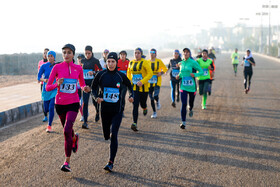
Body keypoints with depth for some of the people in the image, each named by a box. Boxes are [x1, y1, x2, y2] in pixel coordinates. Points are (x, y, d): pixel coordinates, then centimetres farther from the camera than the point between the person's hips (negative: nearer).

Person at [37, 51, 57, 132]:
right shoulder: (44, 66, -5)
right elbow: (39, 77, -4)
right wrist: (44, 80, -22)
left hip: (55, 90, -1)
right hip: (46, 90, 1)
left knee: (51, 107, -16)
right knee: (46, 109, 9)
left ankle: (49, 126, -4)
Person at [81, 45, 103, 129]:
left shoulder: (95, 61, -4)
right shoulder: (83, 61, 9)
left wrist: (93, 73, -21)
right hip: (85, 83, 3)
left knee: (94, 100, 9)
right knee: (85, 102, -7)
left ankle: (97, 112, 44)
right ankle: (85, 122, -9)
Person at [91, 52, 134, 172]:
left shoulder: (121, 76, -3)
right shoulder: (101, 75, -3)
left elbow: (130, 86, 13)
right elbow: (94, 87, 6)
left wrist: (131, 96, -6)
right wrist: (96, 97, -14)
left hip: (117, 110, -2)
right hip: (104, 109, 2)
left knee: (113, 135, -13)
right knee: (106, 136, 13)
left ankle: (111, 163, -7)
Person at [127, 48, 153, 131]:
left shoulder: (144, 62, -8)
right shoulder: (131, 63, 8)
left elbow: (150, 73, -13)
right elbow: (129, 73, 23)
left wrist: (142, 81, -23)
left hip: (143, 87, -3)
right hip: (134, 87, 3)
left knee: (142, 103, 12)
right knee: (135, 105, -8)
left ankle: (144, 108, 51)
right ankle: (134, 123, -12)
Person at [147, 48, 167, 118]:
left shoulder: (159, 61, -1)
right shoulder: (147, 62, 7)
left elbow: (165, 69, 7)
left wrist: (161, 73, -12)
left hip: (157, 82, -3)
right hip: (149, 82, 3)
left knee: (155, 96, -20)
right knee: (151, 98, 5)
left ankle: (158, 101, 18)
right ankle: (154, 113, 18)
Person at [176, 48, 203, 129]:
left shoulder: (193, 63, -8)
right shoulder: (181, 63, 6)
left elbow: (201, 71, -6)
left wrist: (195, 74, -24)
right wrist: (179, 76, 2)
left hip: (192, 86, -2)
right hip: (183, 86, 2)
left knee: (191, 102, 16)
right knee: (183, 104, -8)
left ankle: (190, 109, 54)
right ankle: (183, 122, -5)